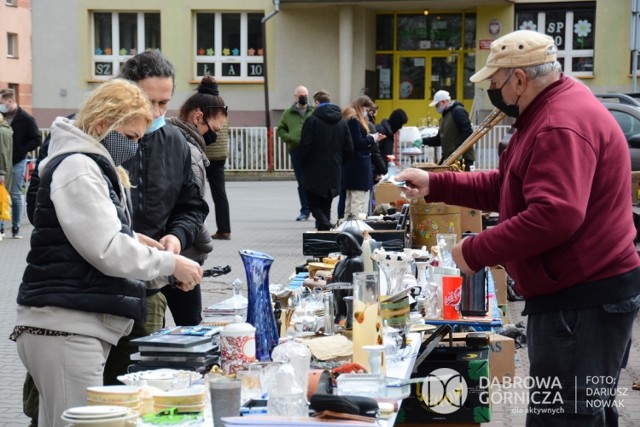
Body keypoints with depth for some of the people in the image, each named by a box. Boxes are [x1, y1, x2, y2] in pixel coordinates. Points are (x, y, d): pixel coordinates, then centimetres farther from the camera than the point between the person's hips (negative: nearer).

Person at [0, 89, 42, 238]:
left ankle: (16, 228, 11)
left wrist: (20, 151, -14)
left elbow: (37, 140, -8)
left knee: (15, 195, 3)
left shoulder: (25, 119, -8)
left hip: (17, 163, -4)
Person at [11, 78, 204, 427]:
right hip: (65, 329, -10)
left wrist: (130, 239, 13)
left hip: (83, 327, 10)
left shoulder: (92, 165, 21)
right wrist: (171, 263, -8)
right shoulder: (76, 168, -12)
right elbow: (108, 251, -17)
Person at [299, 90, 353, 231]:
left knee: (314, 204, 3)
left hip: (315, 172, -5)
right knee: (326, 205, 15)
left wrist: (303, 165, 0)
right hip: (334, 172, 5)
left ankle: (324, 225, -19)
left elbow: (305, 146, -14)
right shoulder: (341, 122, 6)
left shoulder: (312, 120, -11)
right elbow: (349, 149, 7)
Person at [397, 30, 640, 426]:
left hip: (583, 299, -11)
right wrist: (434, 185, 12)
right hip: (580, 290, 11)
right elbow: (507, 187, 20)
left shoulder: (561, 124, -21)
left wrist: (475, 252, -22)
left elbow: (554, 216, -31)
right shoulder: (554, 109, 17)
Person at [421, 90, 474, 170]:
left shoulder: (458, 111, -10)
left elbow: (467, 132, -19)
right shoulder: (444, 116, 20)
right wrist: (424, 141, 10)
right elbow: (440, 139, 22)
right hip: (448, 158, 10)